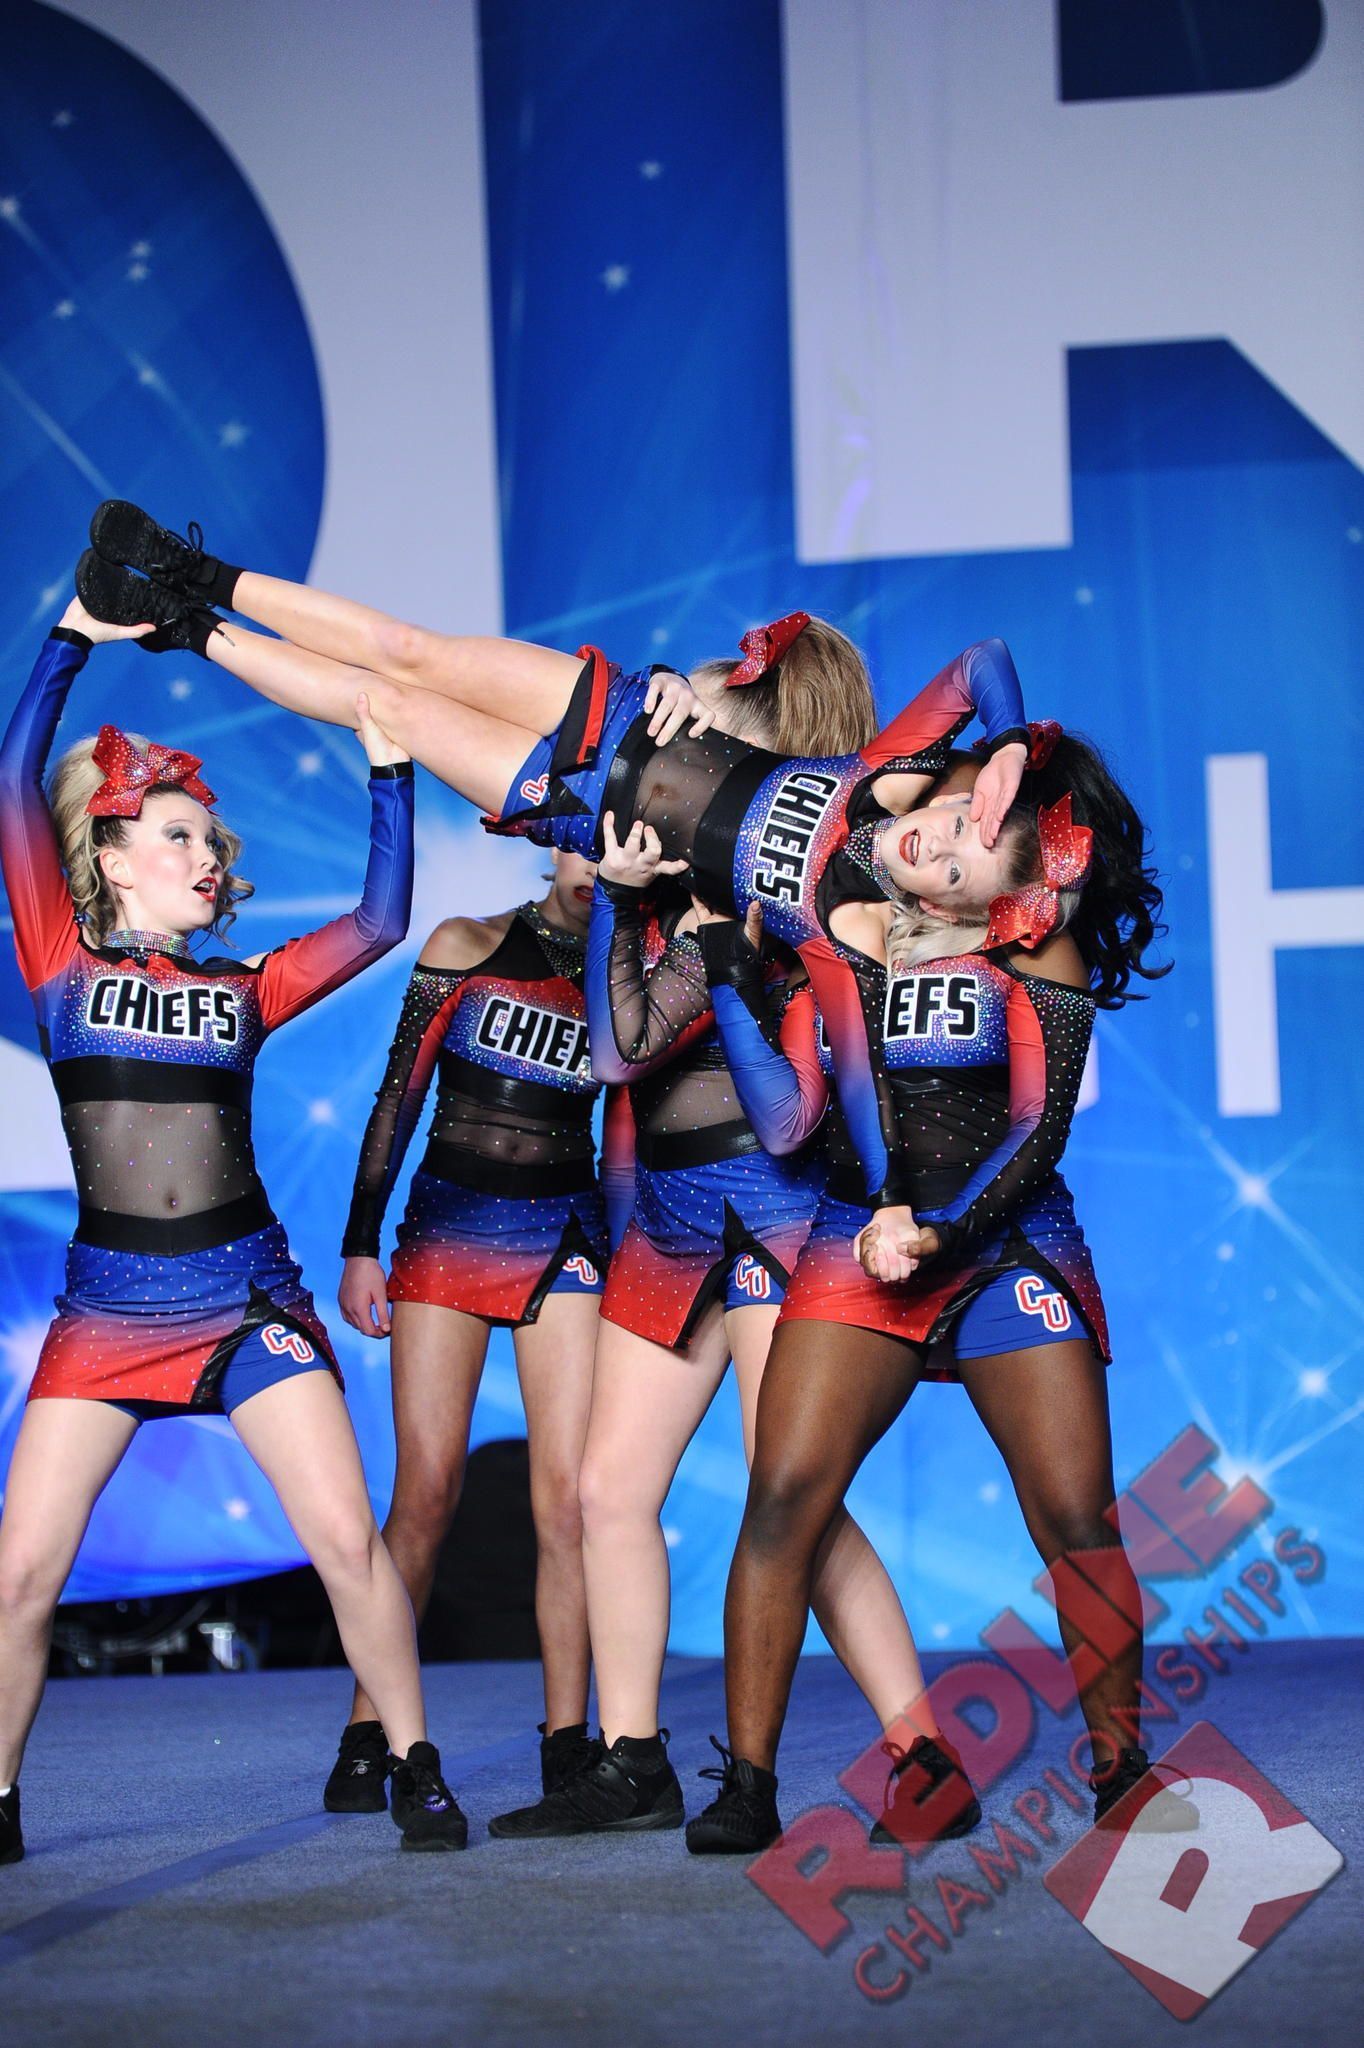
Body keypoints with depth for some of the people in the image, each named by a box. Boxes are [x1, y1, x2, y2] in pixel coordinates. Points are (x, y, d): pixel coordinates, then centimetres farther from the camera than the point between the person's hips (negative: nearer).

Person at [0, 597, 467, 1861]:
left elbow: (381, 921, 7)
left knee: (346, 1540, -8)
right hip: (108, 1305, -1)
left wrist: (388, 771, 2)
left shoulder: (246, 989, 11)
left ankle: (416, 1771, 7)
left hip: (249, 1294, 2)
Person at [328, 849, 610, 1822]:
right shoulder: (466, 946, 6)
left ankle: (567, 1742, -4)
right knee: (426, 1489, -8)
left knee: (568, 1492, -9)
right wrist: (361, 1245, 0)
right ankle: (368, 1737, 0)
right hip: (447, 1224, -1)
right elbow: (398, 1095, 4)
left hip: (564, 1235, 1)